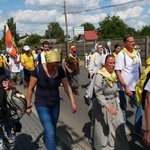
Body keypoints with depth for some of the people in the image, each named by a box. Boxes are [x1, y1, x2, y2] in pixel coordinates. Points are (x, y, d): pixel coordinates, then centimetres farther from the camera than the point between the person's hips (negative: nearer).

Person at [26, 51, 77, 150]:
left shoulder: (60, 70, -11)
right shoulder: (38, 70, -22)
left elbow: (67, 87, -2)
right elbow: (30, 88, -11)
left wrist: (73, 102, -8)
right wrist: (28, 106, -6)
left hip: (55, 104, 4)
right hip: (42, 104, -4)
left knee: (53, 129, 19)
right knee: (50, 132, -12)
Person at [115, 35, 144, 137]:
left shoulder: (137, 54, 6)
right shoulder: (121, 55, -12)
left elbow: (139, 69, 15)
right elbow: (118, 72, -15)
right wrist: (125, 87, -21)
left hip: (136, 87, 5)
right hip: (125, 87, -5)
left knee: (141, 106, 6)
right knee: (123, 108, 11)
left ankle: (137, 128, 22)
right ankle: (123, 126, 31)